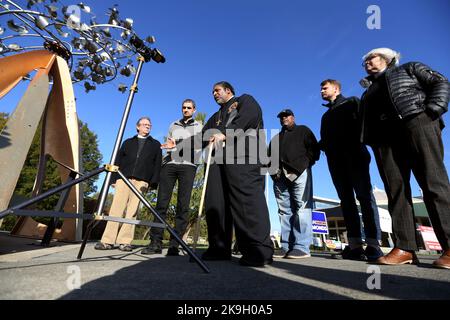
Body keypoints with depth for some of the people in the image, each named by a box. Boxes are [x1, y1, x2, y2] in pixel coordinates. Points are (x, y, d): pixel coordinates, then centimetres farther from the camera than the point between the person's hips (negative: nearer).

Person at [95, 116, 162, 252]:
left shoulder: (155, 144, 19)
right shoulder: (128, 142, 24)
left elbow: (157, 165, 9)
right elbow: (118, 161, 17)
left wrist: (154, 183, -3)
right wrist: (114, 178, 5)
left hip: (141, 180, -1)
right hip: (123, 178, 2)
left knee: (132, 211, -7)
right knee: (116, 208, -6)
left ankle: (125, 241, -3)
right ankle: (108, 240, -4)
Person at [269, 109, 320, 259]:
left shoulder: (303, 130, 21)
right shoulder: (276, 138, 32)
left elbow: (314, 149, 8)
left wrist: (305, 164, -6)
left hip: (299, 173, -4)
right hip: (280, 177, 4)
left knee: (301, 209, -12)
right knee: (284, 211, -1)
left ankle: (302, 247, -14)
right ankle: (286, 246, 0)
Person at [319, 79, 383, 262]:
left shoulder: (352, 102, 17)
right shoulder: (326, 115, 30)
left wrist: (357, 141, -13)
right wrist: (321, 146, 0)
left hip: (354, 155, -5)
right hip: (335, 159, 5)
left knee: (364, 195, -11)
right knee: (346, 199, -2)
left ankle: (373, 244, -12)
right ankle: (355, 245, -4)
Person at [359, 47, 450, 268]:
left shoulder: (409, 68, 24)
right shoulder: (368, 91, 32)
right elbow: (365, 120, 21)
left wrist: (432, 109, -7)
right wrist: (369, 140, 3)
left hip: (417, 122, -3)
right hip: (383, 135, 3)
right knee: (395, 188, -8)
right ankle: (404, 248, -11)